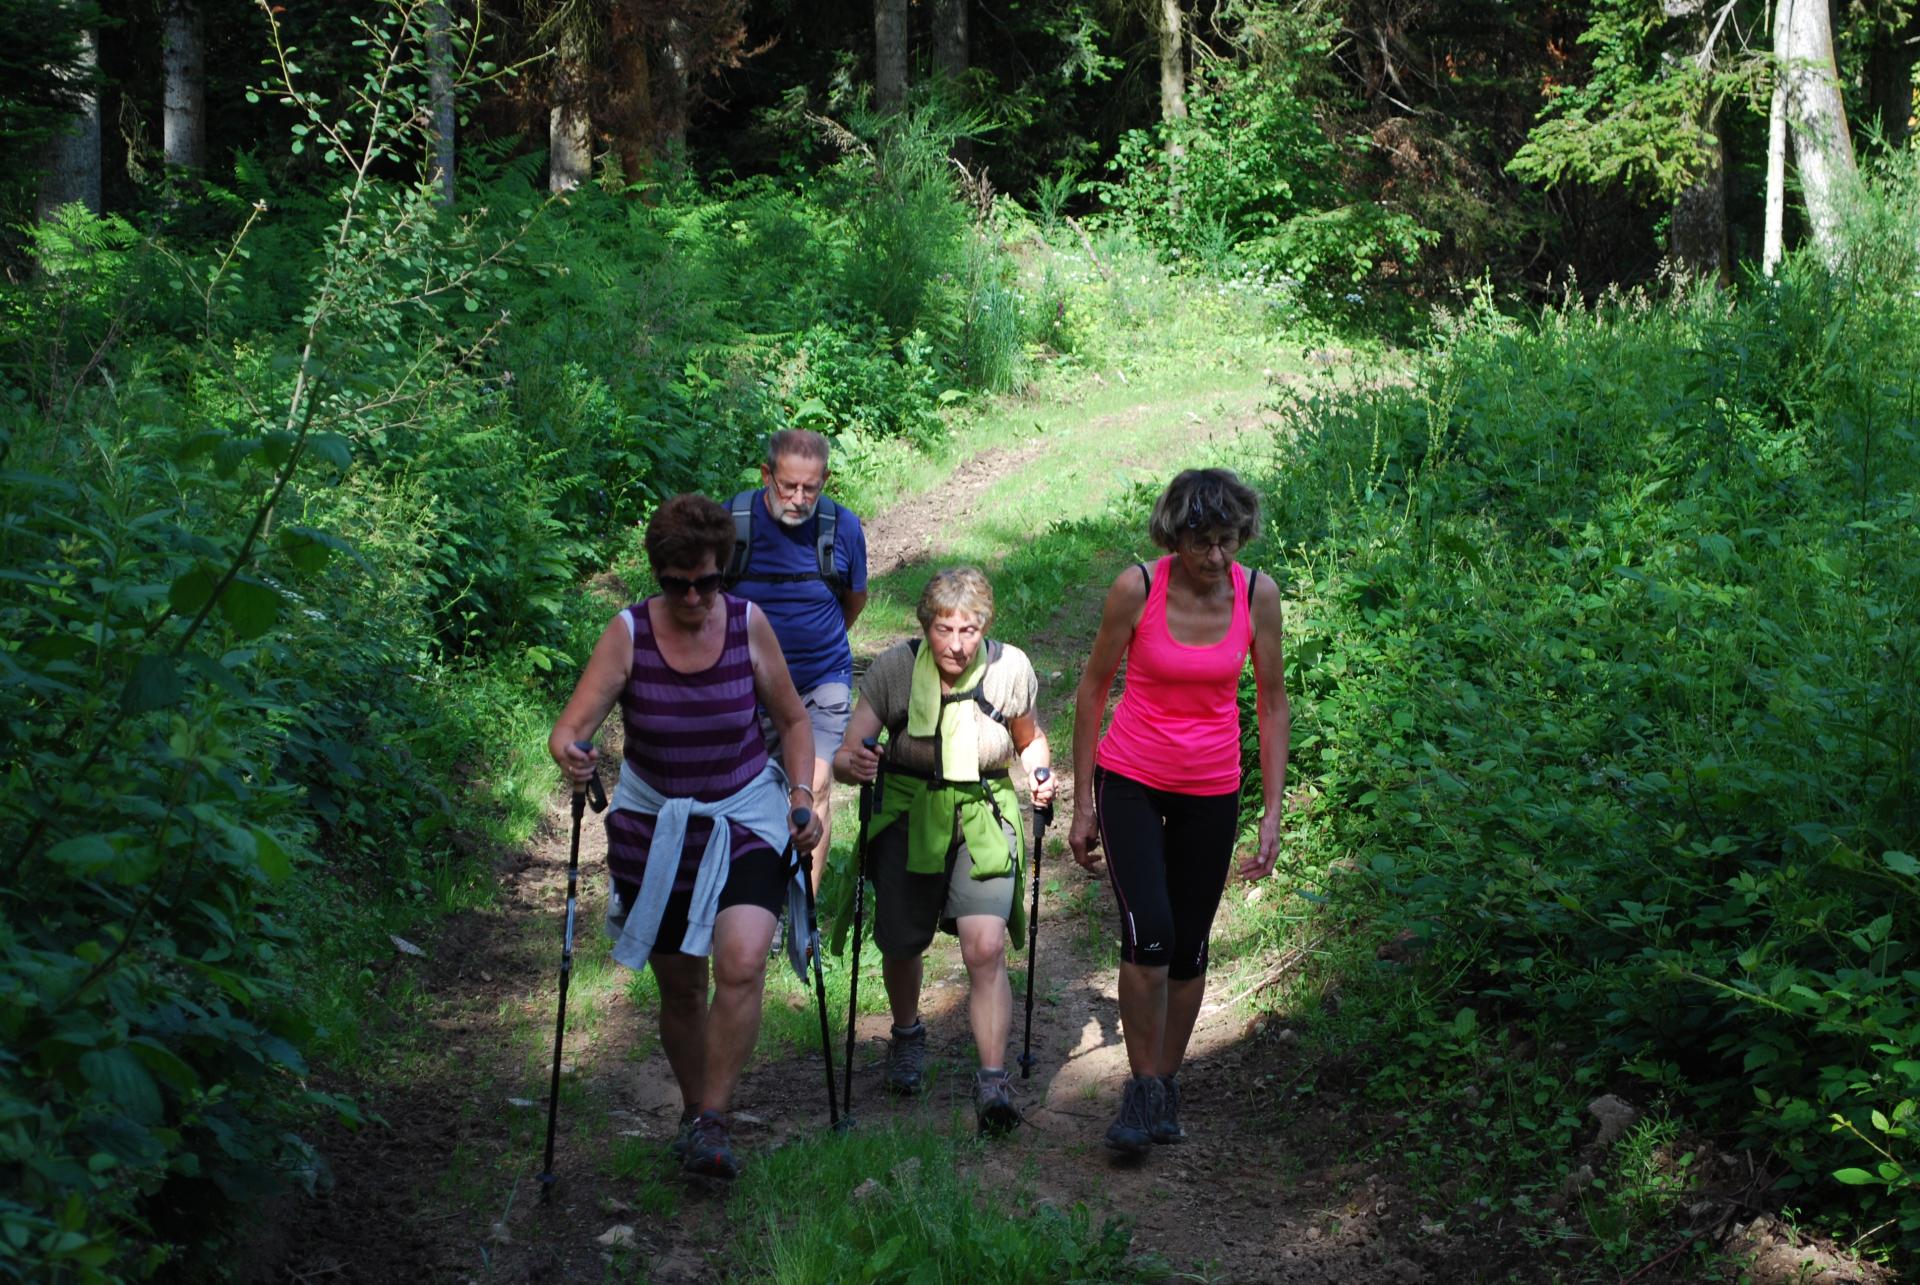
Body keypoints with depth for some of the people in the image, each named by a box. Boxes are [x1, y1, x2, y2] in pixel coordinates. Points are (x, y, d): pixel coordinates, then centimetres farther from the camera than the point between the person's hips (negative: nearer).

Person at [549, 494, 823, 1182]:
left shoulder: (748, 624, -8)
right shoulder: (629, 633, -10)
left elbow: (793, 720, 6)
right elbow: (573, 724, -18)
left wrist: (803, 799, -5)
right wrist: (567, 750, -40)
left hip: (746, 821, -1)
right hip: (655, 827, 1)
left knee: (741, 964, -22)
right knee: (680, 987, 10)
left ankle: (712, 1121, -9)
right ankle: (694, 1109, 33)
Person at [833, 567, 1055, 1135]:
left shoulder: (1011, 669, -10)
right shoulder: (894, 668, -14)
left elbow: (1030, 738, 10)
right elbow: (847, 754, -18)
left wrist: (1039, 774, -10)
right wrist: (850, 763, -41)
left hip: (984, 818, 0)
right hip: (908, 816, 1)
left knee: (986, 948, -17)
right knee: (902, 945, 11)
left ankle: (993, 1082, -11)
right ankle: (907, 1035, 43)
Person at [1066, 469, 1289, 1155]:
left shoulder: (1258, 594, -8)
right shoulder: (1136, 588, -14)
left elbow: (1271, 703, 2)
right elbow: (1092, 691, -3)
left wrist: (1273, 809, -1)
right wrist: (1083, 804, -2)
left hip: (1212, 792, 2)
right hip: (1131, 781, -2)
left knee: (1189, 946, 9)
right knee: (1148, 932, -18)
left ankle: (1168, 1087, 27)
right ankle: (1143, 1092, -2)